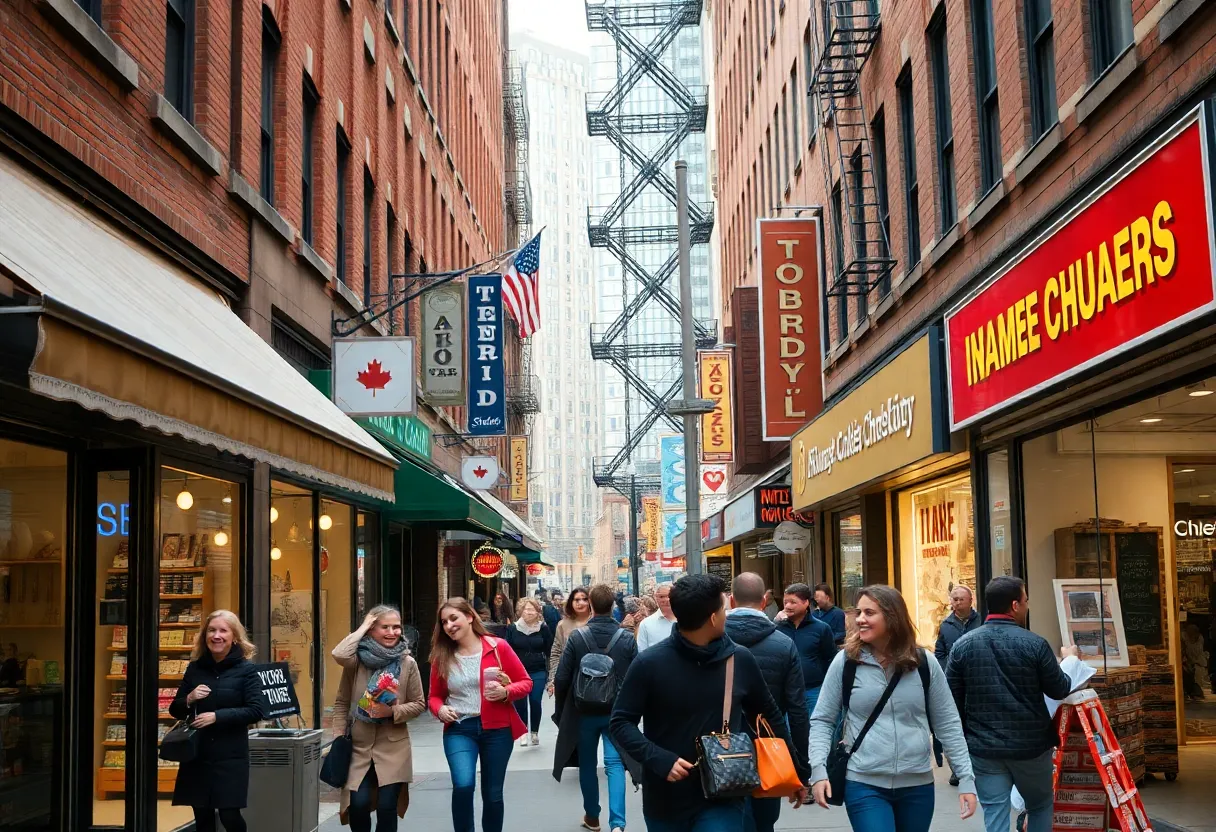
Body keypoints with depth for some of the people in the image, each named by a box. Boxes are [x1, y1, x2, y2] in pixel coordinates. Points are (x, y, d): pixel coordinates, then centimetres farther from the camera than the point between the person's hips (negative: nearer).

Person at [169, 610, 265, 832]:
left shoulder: (245, 669, -5)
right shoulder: (195, 668, 7)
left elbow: (255, 711, -11)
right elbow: (175, 710, 13)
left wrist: (216, 716, -19)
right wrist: (189, 699, -10)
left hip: (230, 756, -4)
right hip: (196, 755, 4)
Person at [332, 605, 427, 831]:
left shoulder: (407, 663, 1)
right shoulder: (357, 659, 0)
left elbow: (419, 704, 2)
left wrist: (393, 711, -12)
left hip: (393, 748, 0)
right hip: (358, 746, 0)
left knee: (387, 807, -2)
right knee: (358, 804, -9)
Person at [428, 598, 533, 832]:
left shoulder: (498, 647, -5)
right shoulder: (441, 657, 2)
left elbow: (525, 682, 0)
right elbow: (434, 696, 12)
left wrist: (505, 692, -19)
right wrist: (440, 709, -10)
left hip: (497, 729, 0)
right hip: (459, 729, 1)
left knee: (493, 794, 9)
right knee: (463, 785, -21)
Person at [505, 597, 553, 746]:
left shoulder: (543, 628, -1)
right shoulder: (513, 628, -1)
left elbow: (550, 649, 2)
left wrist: (548, 670, 0)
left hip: (538, 672, 0)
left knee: (536, 702, -1)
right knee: (520, 703, 1)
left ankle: (535, 732, 15)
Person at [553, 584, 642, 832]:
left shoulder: (577, 637, -10)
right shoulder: (627, 639, -8)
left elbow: (562, 678, -7)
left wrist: (561, 711, 7)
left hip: (584, 712, 0)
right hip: (617, 712, 0)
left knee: (587, 765, 16)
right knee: (614, 763, 0)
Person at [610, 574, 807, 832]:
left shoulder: (740, 660, -2)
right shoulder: (650, 663, -12)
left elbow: (769, 715, 12)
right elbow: (620, 723, -7)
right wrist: (660, 760, -21)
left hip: (722, 800, 1)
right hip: (665, 801, -1)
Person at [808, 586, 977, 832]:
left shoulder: (924, 663, 0)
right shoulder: (845, 662, -4)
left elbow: (947, 724, 5)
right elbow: (822, 721, 1)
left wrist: (965, 777, 0)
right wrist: (818, 770, -12)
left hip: (918, 784, 2)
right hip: (863, 784, -2)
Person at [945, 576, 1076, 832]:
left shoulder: (962, 645, -2)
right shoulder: (1035, 644, -10)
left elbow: (951, 701, 1)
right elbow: (1059, 690, 1)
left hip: (983, 749, 1)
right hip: (1031, 746, -1)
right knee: (1040, 806, 22)